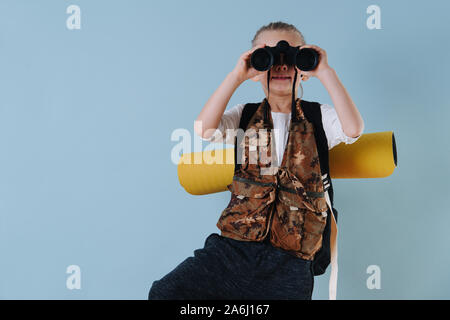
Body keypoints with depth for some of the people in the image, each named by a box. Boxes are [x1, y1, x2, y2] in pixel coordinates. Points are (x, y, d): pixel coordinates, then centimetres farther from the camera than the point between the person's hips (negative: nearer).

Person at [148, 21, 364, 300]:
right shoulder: (245, 116, 12)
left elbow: (353, 129, -12)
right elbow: (204, 129, -7)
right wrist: (237, 76, -11)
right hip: (235, 243, 1)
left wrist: (325, 72, -12)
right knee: (164, 292, -11)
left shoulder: (318, 117, 9)